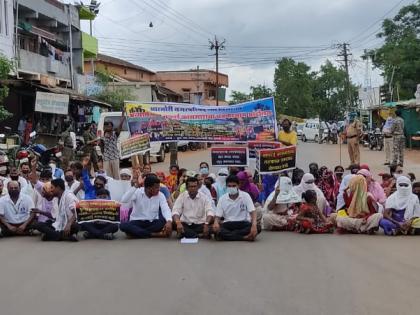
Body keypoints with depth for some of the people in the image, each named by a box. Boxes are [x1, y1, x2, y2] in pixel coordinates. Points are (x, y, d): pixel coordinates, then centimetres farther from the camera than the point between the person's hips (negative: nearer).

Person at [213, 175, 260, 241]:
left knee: (257, 228, -31)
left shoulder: (245, 196, -2)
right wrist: (216, 223, -24)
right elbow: (218, 216, 2)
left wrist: (254, 225, -31)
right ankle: (245, 237, -31)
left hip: (244, 223, 0)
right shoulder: (222, 199, 2)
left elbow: (252, 212, -10)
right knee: (215, 229, -30)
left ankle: (226, 236, -30)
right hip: (228, 224, 1)